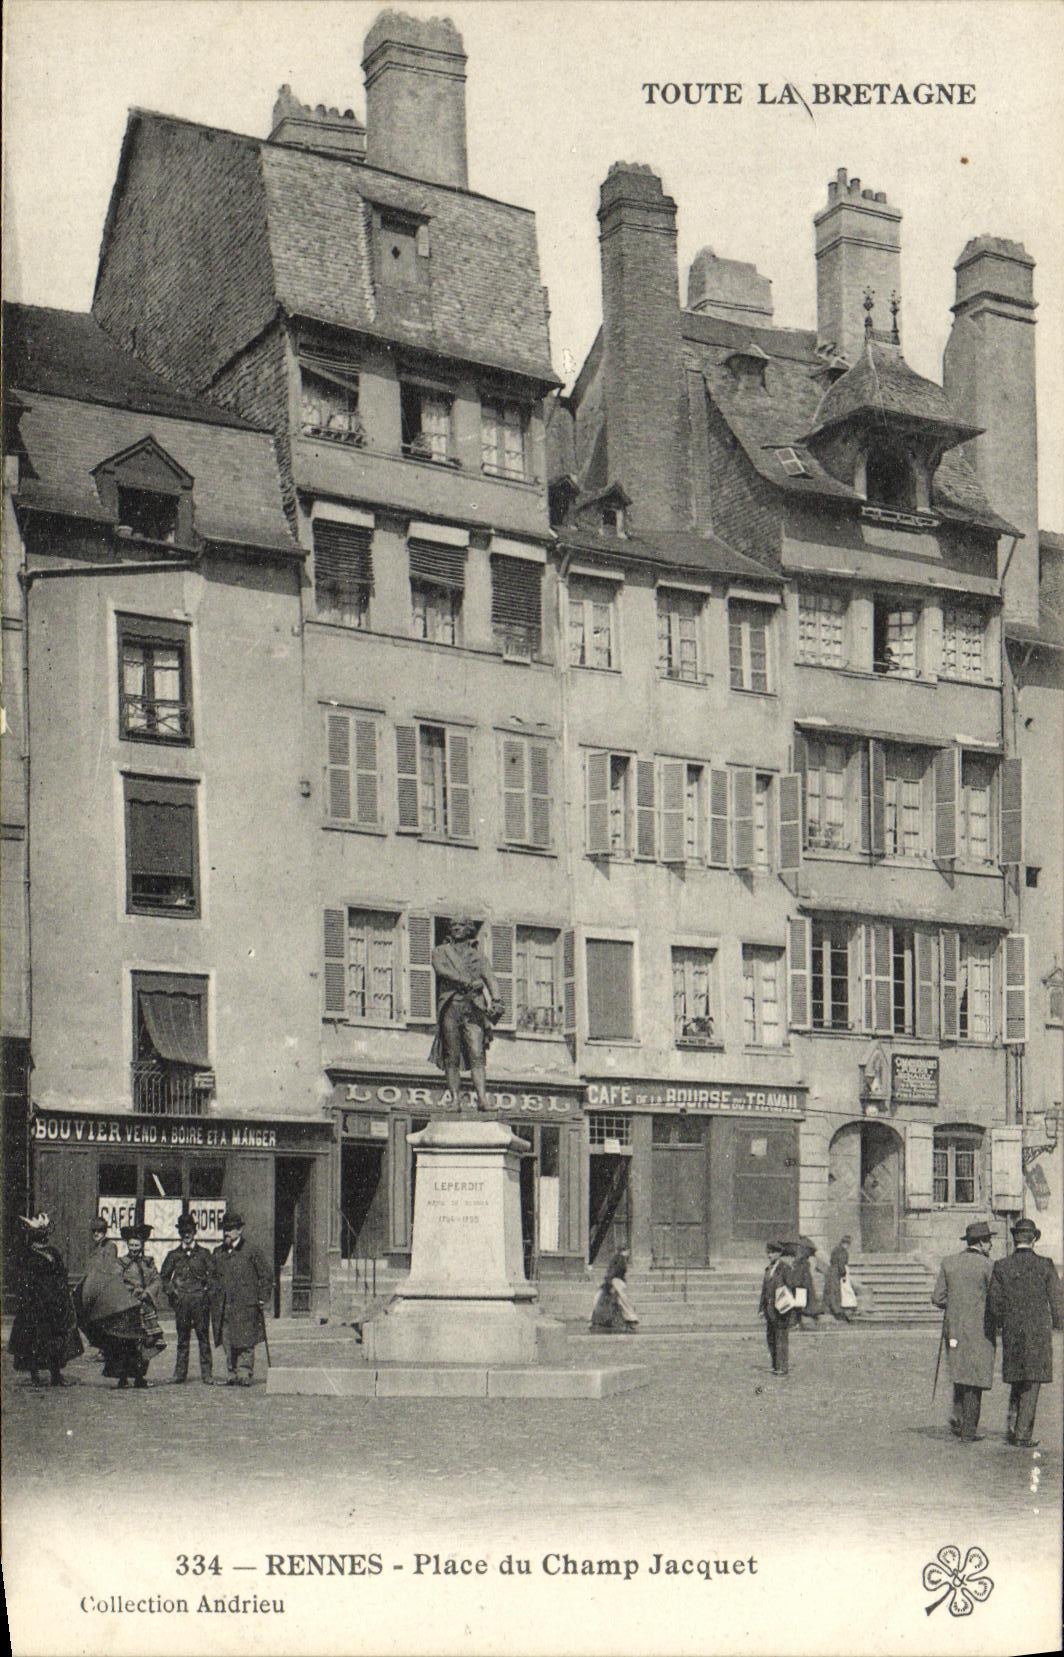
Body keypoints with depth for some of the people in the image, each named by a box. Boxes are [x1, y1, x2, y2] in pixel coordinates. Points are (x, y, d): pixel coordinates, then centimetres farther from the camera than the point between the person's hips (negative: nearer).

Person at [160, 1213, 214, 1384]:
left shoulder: (204, 1253, 8)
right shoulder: (174, 1255, 12)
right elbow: (164, 1276, 19)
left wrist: (207, 1290, -3)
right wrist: (170, 1292, 6)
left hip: (200, 1300, -1)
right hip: (181, 1301, 1)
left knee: (203, 1336, -4)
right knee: (182, 1338, 3)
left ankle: (207, 1373, -3)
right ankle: (180, 1373, 7)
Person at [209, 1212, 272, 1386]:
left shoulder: (251, 1251, -1)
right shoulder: (218, 1253, 14)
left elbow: (266, 1275, 3)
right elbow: (213, 1276, 24)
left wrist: (261, 1298, -1)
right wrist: (214, 1296, 12)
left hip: (245, 1306, -4)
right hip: (224, 1306, 4)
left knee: (245, 1343, -6)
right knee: (228, 1345, 4)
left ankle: (245, 1375, -2)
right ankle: (232, 1375, 9)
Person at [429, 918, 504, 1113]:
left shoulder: (478, 954, 22)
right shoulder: (441, 951, 18)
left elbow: (489, 977, 10)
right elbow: (441, 968, -2)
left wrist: (495, 1000, -7)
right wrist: (467, 981, -13)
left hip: (473, 1007, 0)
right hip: (450, 1006, 0)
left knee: (477, 1056, -12)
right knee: (452, 1058, -5)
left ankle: (482, 1099, -21)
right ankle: (455, 1099, -6)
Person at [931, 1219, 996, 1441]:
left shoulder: (948, 1262, 4)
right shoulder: (986, 1265, -10)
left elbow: (938, 1298, 3)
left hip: (953, 1329, 4)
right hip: (979, 1330, -4)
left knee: (960, 1374, 18)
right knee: (975, 1379, 2)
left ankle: (957, 1416, 1)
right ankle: (969, 1430, 3)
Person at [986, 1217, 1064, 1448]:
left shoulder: (1001, 1266, -2)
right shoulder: (1045, 1265, -7)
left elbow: (994, 1301, -3)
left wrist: (999, 1323, 15)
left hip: (1011, 1331, 2)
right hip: (1039, 1332, -2)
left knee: (1017, 1380, 18)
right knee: (1032, 1383, 4)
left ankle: (1012, 1427, 10)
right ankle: (1024, 1433, 3)